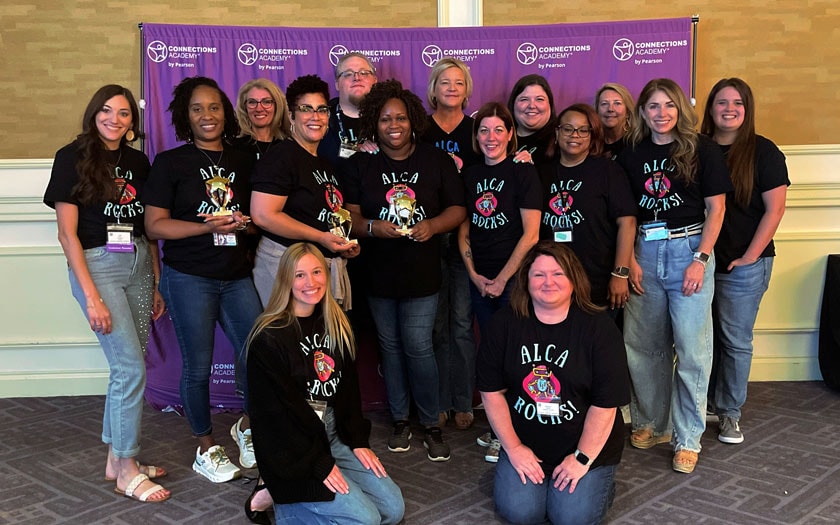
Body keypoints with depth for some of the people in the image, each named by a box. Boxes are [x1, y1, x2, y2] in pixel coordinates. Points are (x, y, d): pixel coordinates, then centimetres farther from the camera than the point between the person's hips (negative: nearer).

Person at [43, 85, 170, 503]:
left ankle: (116, 458, 23)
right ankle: (127, 471, 6)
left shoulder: (138, 162, 10)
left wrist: (157, 283, 8)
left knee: (126, 366, 9)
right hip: (97, 264, -5)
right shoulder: (73, 158, -5)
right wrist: (91, 296, -14)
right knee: (132, 367, -8)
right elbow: (67, 233, -8)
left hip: (138, 264, 5)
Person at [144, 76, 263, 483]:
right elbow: (154, 225, -6)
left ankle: (247, 426, 25)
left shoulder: (243, 161, 11)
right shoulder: (170, 162, -1)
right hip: (189, 278, -3)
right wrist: (207, 227, -18)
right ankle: (206, 449, 24)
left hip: (237, 276, 4)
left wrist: (246, 223, -4)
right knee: (198, 366, 5)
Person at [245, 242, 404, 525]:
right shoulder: (269, 338, -17)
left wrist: (358, 441, 2)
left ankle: (304, 498, 13)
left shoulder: (337, 325, 5)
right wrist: (319, 464, -17)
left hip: (332, 435, 7)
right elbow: (275, 411, -18)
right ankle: (280, 499, 4)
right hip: (293, 451, -7)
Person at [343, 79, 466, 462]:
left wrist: (433, 225, -17)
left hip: (421, 274, -2)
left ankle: (431, 424, 11)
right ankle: (400, 421, 25)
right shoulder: (360, 165, 4)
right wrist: (372, 226, -21)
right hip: (378, 274, 2)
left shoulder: (436, 161, 2)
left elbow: (457, 209, 2)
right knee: (390, 347, 10)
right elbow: (348, 215, 0)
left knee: (418, 348, -6)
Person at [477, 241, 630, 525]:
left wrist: (582, 459, -12)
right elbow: (492, 392, -2)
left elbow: (606, 404, -11)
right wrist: (513, 448, -4)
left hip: (588, 446, -1)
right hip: (525, 444, 2)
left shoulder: (598, 328, -11)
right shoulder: (504, 324, -5)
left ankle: (599, 481, 18)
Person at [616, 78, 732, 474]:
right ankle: (651, 424, 26)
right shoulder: (631, 154, 7)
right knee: (643, 345, 9)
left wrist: (700, 259, -10)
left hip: (688, 250, -3)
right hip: (644, 252, 3)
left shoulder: (702, 150, -1)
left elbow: (715, 208, -2)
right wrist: (629, 259, -1)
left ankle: (689, 438, 11)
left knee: (691, 350, -2)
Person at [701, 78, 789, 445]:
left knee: (736, 341, 4)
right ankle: (707, 402, 28)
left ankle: (730, 413, 19)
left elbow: (774, 209, -6)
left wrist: (750, 256, -10)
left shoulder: (762, 151, -3)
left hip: (743, 265, -3)